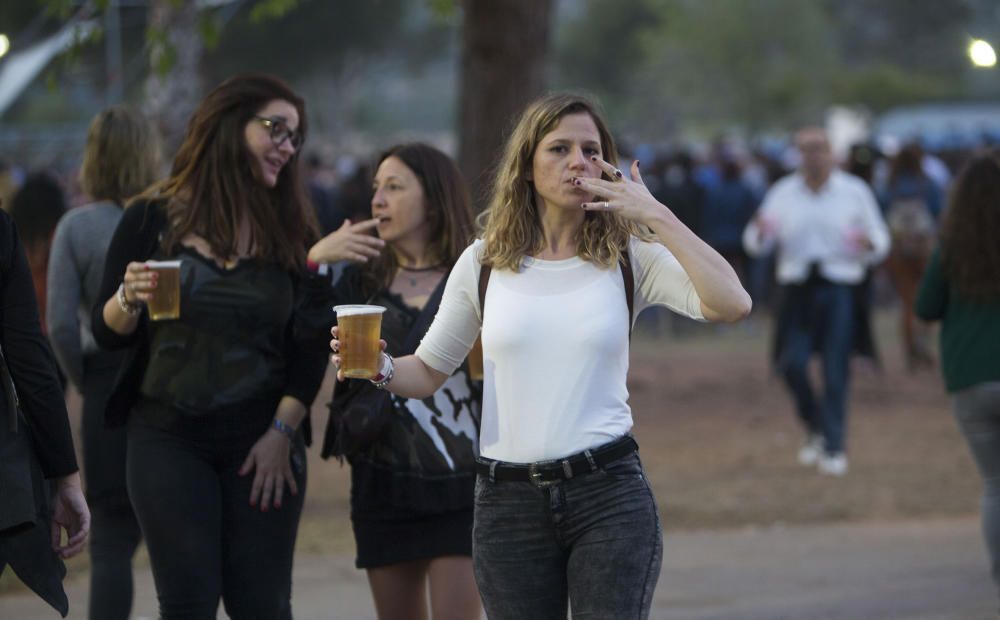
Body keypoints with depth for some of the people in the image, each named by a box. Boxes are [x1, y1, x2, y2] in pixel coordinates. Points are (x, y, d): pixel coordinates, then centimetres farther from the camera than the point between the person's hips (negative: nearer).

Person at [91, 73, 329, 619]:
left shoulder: (291, 230, 7)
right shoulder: (153, 218, 0)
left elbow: (310, 346, 4)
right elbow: (106, 333, 1)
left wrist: (282, 432, -5)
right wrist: (129, 299, -20)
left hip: (263, 444, 2)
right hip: (170, 437, -2)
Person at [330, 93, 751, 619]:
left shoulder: (630, 258, 2)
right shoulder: (484, 263, 7)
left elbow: (731, 305, -14)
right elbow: (428, 371, 14)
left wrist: (657, 218, -14)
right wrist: (381, 368, -8)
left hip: (610, 495, -2)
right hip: (508, 500, 2)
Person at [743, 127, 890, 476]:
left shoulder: (854, 192, 6)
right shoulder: (783, 193, 10)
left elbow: (881, 242, 8)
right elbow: (757, 246, 9)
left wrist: (868, 244, -16)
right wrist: (759, 231, -15)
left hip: (839, 290, -2)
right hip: (797, 288, 2)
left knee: (835, 371, -5)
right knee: (791, 363, -8)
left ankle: (833, 448, 5)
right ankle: (814, 429, 17)